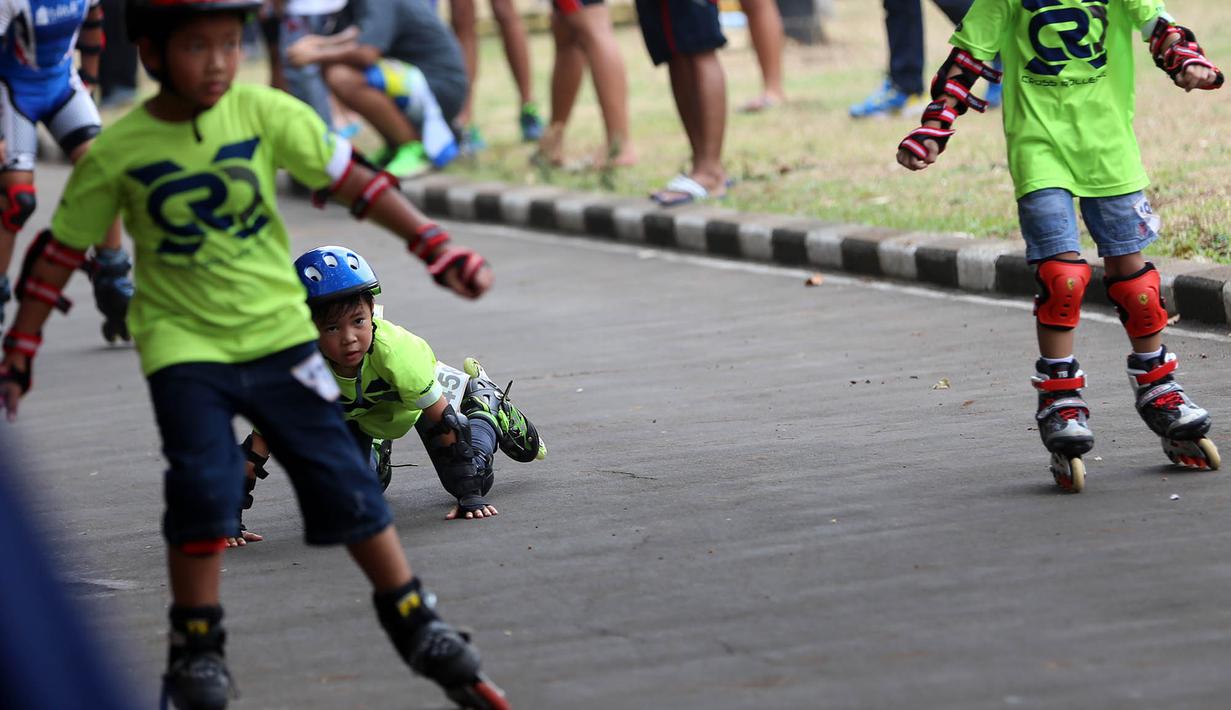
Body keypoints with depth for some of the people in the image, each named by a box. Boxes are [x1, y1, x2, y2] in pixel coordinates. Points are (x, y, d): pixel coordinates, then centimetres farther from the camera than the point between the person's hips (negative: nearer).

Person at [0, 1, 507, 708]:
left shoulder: (264, 113, -7)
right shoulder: (117, 152, -9)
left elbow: (351, 179, -2)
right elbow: (60, 253, 1)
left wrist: (436, 246, -7)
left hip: (278, 332, 2)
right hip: (183, 343, -1)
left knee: (341, 477, 0)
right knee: (204, 485, -16)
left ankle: (416, 624, 13)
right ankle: (196, 645, 1)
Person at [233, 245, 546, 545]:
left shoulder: (394, 349, -45)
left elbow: (446, 422, -36)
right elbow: (258, 445, -33)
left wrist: (471, 496, -41)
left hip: (418, 389, -2)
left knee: (473, 480, -3)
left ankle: (483, 401, 28)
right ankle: (379, 448, 32)